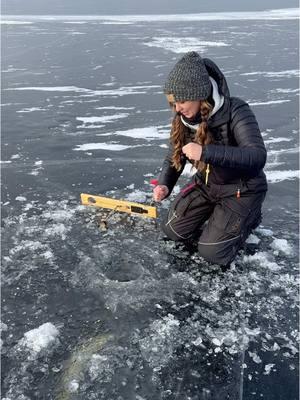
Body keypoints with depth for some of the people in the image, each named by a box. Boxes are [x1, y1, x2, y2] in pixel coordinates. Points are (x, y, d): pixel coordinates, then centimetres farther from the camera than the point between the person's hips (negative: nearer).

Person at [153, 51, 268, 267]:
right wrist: (164, 185, -19)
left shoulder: (235, 111, -28)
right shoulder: (183, 119, -10)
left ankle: (249, 217, 15)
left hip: (242, 190, -6)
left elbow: (257, 157, -39)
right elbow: (173, 157, 1)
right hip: (206, 184, 6)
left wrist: (206, 152, -46)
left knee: (212, 252, -11)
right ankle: (218, 214, 24)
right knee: (173, 230, 5)